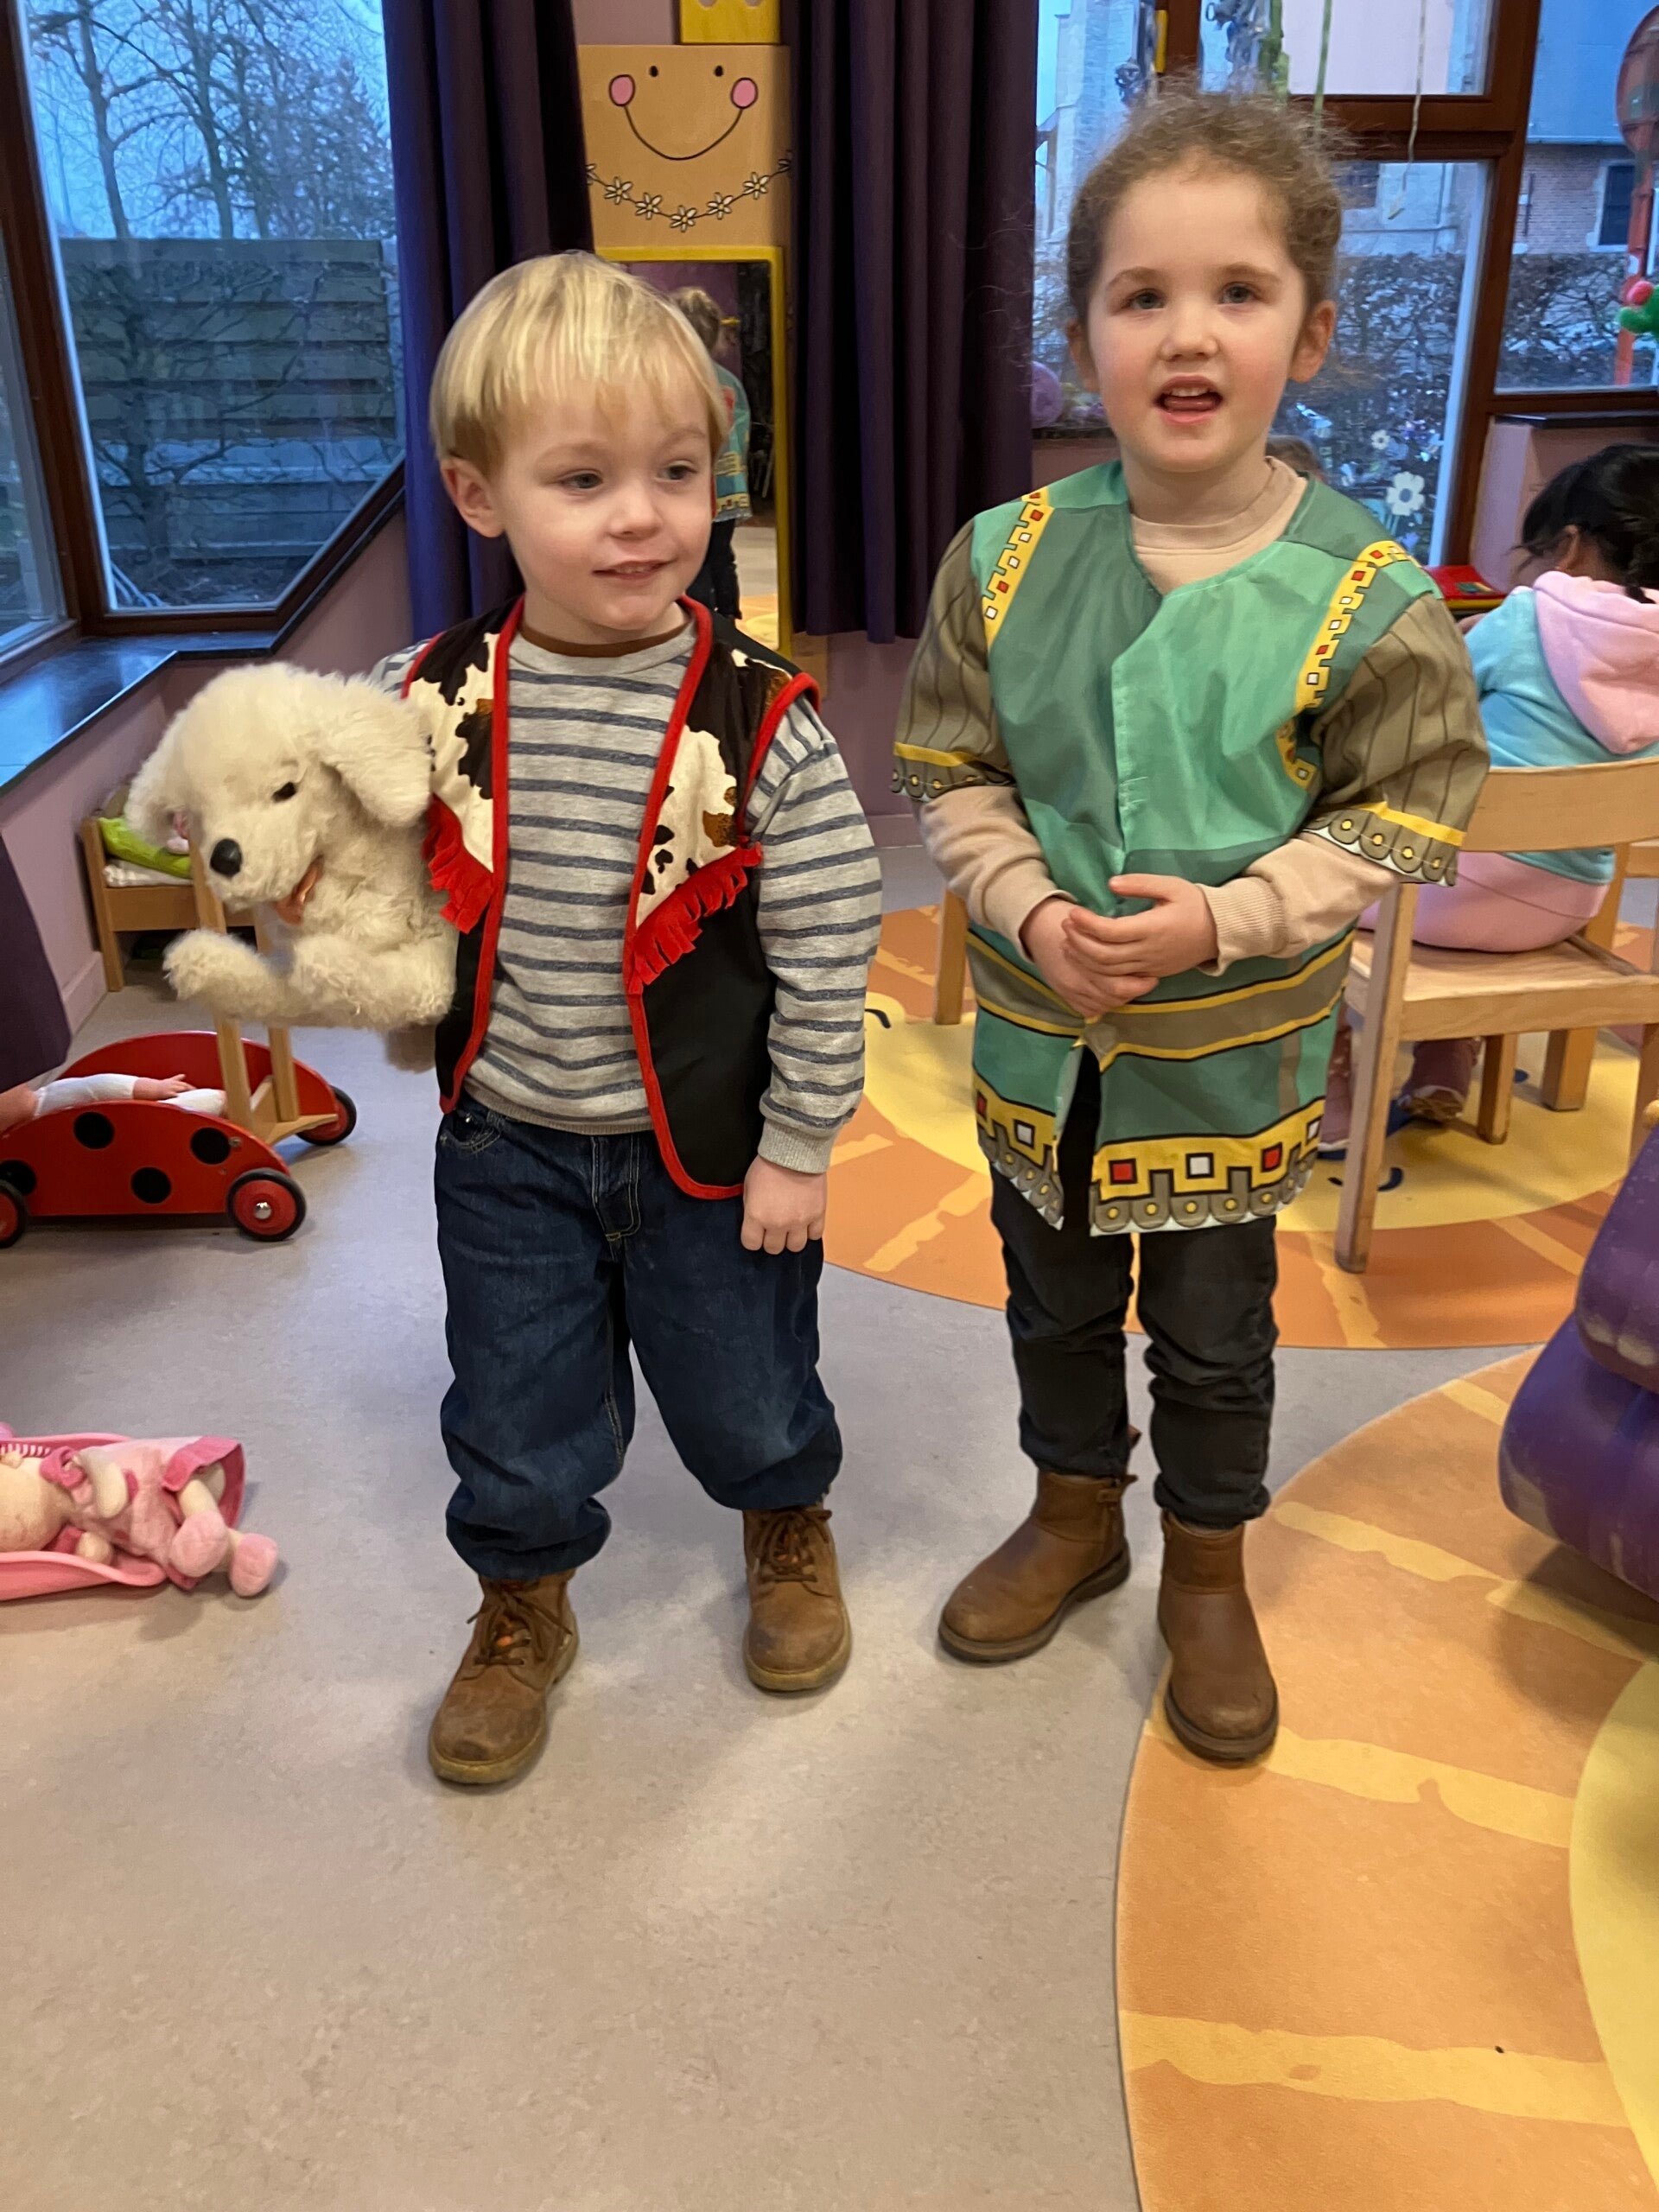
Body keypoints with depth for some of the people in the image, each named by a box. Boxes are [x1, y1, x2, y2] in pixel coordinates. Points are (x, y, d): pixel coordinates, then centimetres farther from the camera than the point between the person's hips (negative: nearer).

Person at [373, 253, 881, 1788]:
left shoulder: (760, 722, -17)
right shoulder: (433, 696, -9)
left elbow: (828, 949, -12)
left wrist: (798, 1146, -8)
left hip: (704, 1144, -2)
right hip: (505, 1142, 2)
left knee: (744, 1394, 18)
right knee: (517, 1416, 17)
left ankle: (788, 1527, 52)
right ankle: (523, 1604, 45)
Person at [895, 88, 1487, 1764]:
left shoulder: (1359, 596, -14)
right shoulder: (1005, 559, -8)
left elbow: (1401, 821, -8)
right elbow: (953, 776, -2)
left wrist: (1226, 920, -22)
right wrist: (1034, 915, -19)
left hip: (1235, 1051, -2)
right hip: (1038, 1031, 3)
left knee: (1213, 1331, 16)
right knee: (1055, 1300, 21)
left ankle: (1207, 1573, 41)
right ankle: (1075, 1515, 47)